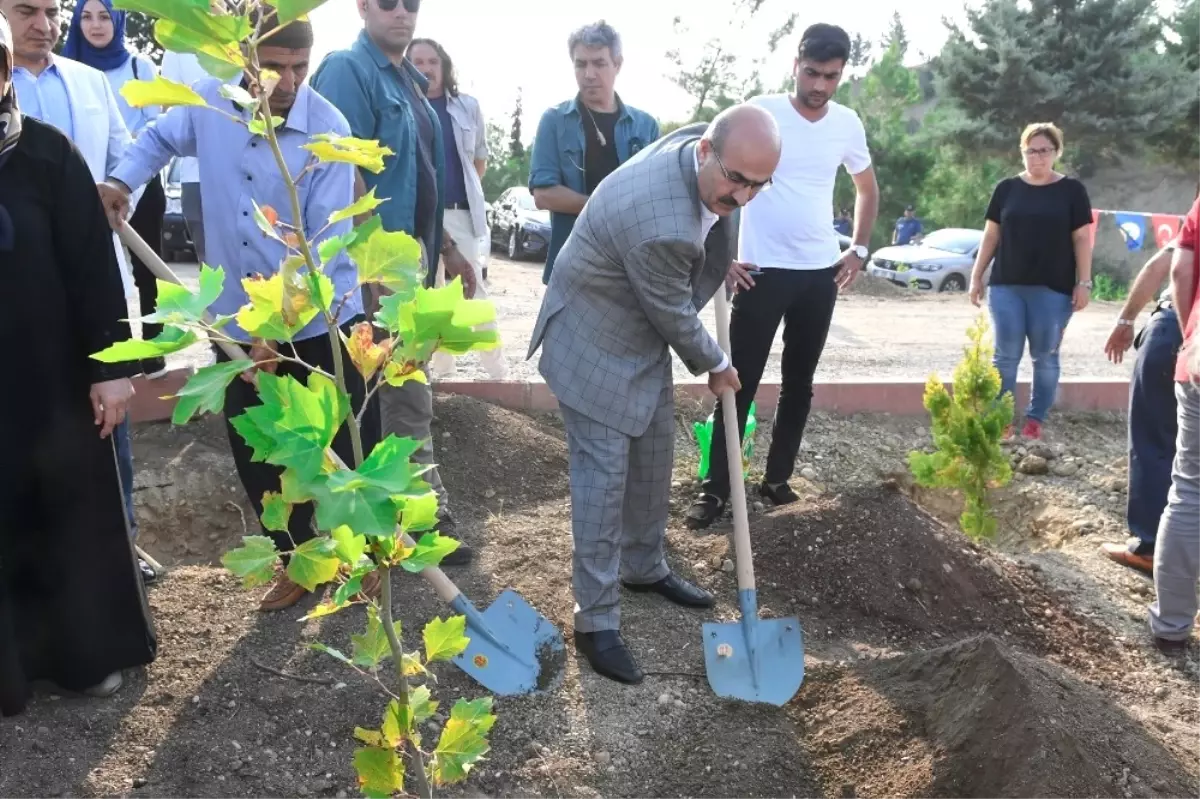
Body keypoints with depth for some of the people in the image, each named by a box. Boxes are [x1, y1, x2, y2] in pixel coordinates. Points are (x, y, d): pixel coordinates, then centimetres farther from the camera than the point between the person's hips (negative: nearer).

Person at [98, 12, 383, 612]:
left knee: (353, 445, 6)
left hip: (323, 320, -4)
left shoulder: (329, 129, -17)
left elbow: (325, 243, -20)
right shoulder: (207, 103, -5)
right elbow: (160, 139, 19)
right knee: (257, 456, 12)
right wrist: (121, 180, 0)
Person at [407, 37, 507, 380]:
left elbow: (480, 159, 14)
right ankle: (443, 370, 21)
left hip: (461, 212, 0)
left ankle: (498, 372, 8)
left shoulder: (468, 106, 4)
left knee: (475, 289, 2)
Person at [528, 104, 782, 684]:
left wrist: (718, 262, 23)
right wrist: (715, 366, -3)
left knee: (654, 457, 17)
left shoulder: (700, 142, -13)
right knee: (604, 478, -6)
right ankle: (596, 620, 6)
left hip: (643, 332, 9)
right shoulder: (661, 227, -38)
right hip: (597, 344, -9)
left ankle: (644, 567, 37)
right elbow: (676, 317, -21)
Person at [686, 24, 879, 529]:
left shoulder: (847, 124, 5)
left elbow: (867, 190, 20)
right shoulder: (761, 112, -8)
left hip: (820, 273, 5)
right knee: (740, 382, -4)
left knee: (799, 383, 11)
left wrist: (859, 249, 10)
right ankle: (715, 489, 4)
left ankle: (777, 479, 23)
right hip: (762, 271, -4)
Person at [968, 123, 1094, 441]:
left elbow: (1082, 239, 2)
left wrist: (1083, 283, -4)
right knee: (1006, 356, 0)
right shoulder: (1006, 189, 7)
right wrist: (977, 276, 5)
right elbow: (991, 235, 10)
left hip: (1053, 290, -1)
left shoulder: (1072, 190, 3)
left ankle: (1036, 420, 15)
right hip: (1006, 287, 1)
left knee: (1045, 357, 5)